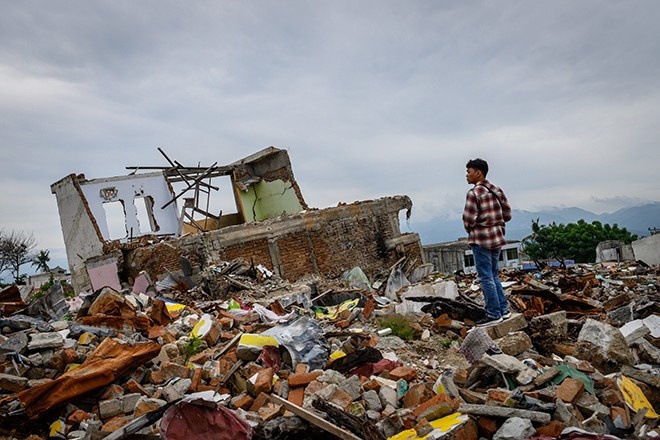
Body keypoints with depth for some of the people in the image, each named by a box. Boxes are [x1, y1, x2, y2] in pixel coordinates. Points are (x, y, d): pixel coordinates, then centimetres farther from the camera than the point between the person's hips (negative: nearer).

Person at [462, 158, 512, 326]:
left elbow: (468, 219, -18)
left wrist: (470, 229, 2)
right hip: (497, 237, 8)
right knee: (494, 275, 18)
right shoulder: (496, 190, 8)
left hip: (480, 240, -8)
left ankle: (493, 314, 6)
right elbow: (507, 214, 10)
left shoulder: (473, 193, -15)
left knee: (486, 278, 0)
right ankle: (503, 309, 23)